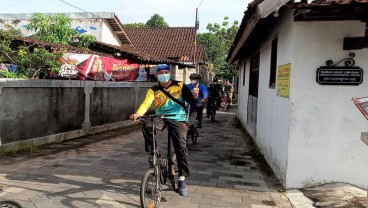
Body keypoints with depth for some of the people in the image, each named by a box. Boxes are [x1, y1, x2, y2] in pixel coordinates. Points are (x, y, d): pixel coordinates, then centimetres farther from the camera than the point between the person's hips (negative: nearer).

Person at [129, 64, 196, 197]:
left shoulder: (180, 85, 2)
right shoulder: (153, 90, 4)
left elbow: (190, 99, -9)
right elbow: (146, 103, -13)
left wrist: (198, 104, -32)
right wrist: (138, 114, -32)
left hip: (178, 119, -1)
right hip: (161, 118, 1)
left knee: (181, 146, -10)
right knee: (147, 127, -29)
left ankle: (182, 179, 1)